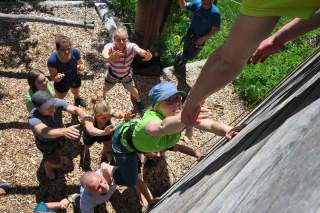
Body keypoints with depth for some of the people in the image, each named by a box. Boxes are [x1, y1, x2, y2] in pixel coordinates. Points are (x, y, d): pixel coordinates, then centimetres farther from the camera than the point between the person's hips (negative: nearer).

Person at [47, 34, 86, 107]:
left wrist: (81, 67, -37)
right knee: (60, 97, 29)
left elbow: (81, 63, -14)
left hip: (75, 78, 2)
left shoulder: (75, 52, -35)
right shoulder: (52, 60, -39)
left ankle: (77, 98, 73)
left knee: (76, 92, 37)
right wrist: (57, 78, -49)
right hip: (61, 83, -2)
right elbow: (53, 77, -25)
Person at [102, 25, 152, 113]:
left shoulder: (131, 47, -34)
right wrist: (110, 58, -85)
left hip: (126, 75, 0)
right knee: (105, 88, 24)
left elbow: (141, 51, -54)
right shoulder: (110, 47, -36)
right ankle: (103, 97, 62)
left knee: (133, 91, 18)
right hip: (112, 74, 0)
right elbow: (105, 53, -60)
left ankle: (139, 101, 54)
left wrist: (148, 56, -79)